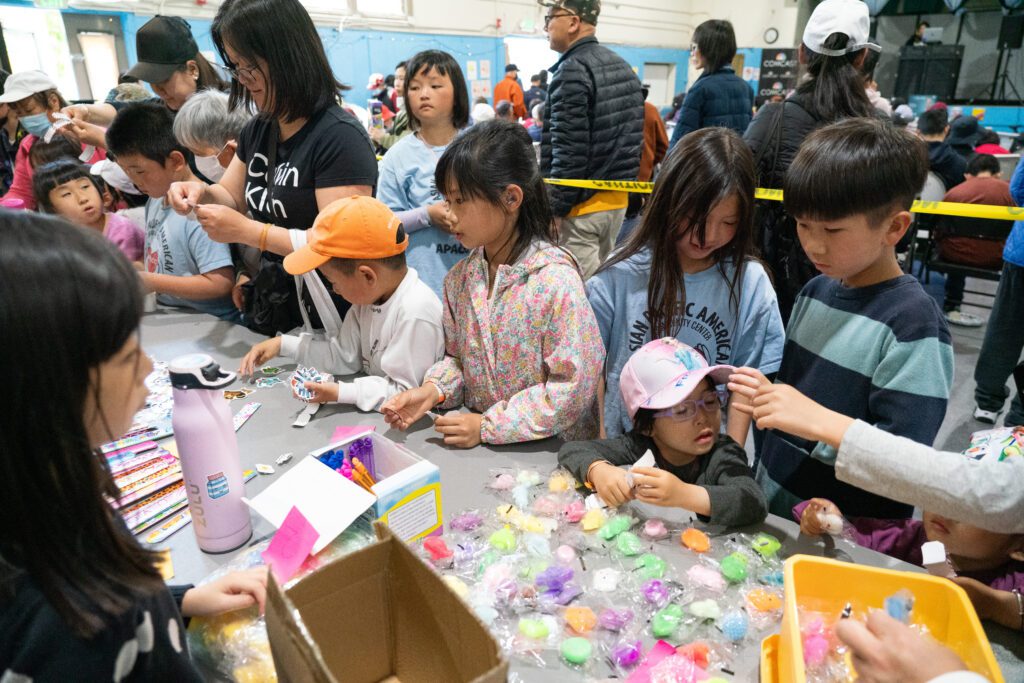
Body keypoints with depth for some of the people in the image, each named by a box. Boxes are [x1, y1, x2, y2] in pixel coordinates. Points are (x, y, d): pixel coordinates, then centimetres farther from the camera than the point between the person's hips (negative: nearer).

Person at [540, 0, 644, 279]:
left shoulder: (572, 70, -14)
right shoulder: (623, 67, 14)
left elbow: (568, 150, -21)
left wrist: (555, 208, -16)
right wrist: (618, 184, 21)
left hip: (582, 204, -9)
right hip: (618, 198, 9)